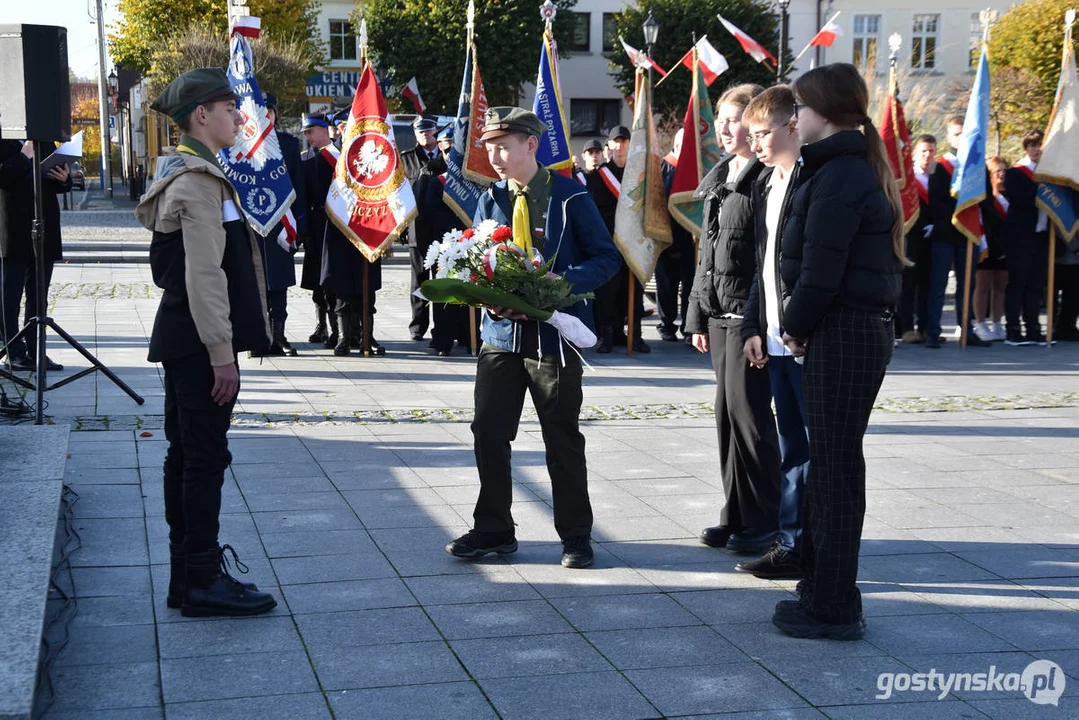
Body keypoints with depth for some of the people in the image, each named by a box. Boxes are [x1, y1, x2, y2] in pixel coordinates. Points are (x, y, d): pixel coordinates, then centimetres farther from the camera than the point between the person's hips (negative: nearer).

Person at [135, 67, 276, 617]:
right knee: (205, 456, -5)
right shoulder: (200, 181, -16)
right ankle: (202, 582, 2)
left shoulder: (187, 173, 17)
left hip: (181, 342, 11)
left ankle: (188, 577, 21)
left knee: (187, 454, 13)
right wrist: (223, 354, -21)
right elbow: (205, 274, -22)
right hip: (199, 344, -11)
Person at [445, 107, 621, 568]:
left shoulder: (570, 197, -6)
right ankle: (493, 530, 19)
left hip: (554, 335, -4)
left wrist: (565, 282, -22)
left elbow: (607, 257, -5)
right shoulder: (491, 200, 7)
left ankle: (575, 536, 19)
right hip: (501, 332, 4)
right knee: (489, 433, 3)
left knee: (563, 439, 6)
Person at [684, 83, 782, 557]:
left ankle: (764, 521, 6)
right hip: (719, 311, 8)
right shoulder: (718, 178, 16)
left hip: (751, 312, -8)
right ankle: (736, 515, 19)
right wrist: (698, 313, 18)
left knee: (748, 411, -5)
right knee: (728, 412, 11)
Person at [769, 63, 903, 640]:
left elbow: (821, 268, -21)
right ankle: (824, 591, 27)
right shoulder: (859, 169, 15)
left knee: (835, 469, -2)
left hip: (841, 336, -10)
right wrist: (802, 325, 10)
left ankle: (833, 608, 7)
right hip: (860, 330, 10)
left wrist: (795, 325, -6)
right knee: (829, 465, 16)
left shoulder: (838, 176, -17)